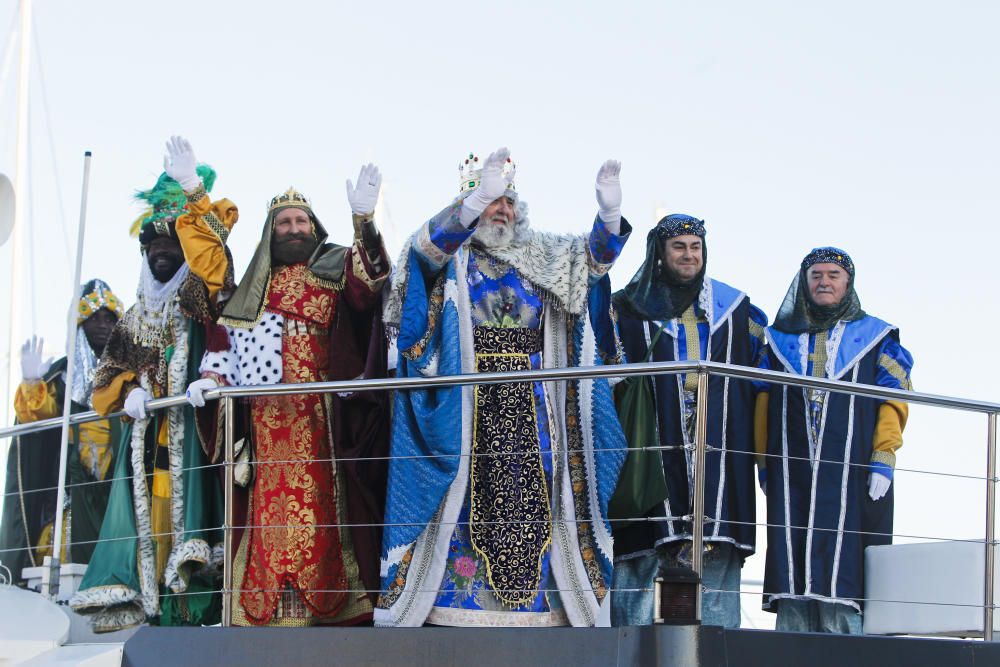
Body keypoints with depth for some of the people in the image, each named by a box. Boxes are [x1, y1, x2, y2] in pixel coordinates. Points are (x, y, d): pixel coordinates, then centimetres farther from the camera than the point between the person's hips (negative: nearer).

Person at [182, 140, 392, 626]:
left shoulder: (334, 268, 10)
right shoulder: (256, 283, 23)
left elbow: (368, 278, -12)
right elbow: (231, 339, 22)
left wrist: (363, 221, -28)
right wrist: (212, 377, 3)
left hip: (317, 413, -4)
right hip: (267, 417, 4)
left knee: (317, 498, -10)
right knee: (272, 502, -2)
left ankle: (326, 597, -12)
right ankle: (270, 603, -3)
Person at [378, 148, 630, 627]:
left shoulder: (542, 258, 18)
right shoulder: (452, 255, 6)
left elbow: (594, 256, 6)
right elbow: (432, 242, -17)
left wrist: (609, 214, -16)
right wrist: (479, 196, -34)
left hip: (529, 407, 4)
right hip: (465, 403, -4)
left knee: (529, 496, -1)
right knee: (465, 493, -10)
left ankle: (528, 600, 0)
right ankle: (454, 593, -9)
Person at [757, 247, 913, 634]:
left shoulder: (875, 338, 13)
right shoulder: (781, 340, 20)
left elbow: (893, 402, 4)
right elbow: (763, 404, 16)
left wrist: (884, 460, -8)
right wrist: (764, 463, 6)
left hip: (852, 472, -2)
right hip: (792, 474, 2)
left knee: (842, 568, -11)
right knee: (793, 568, -4)